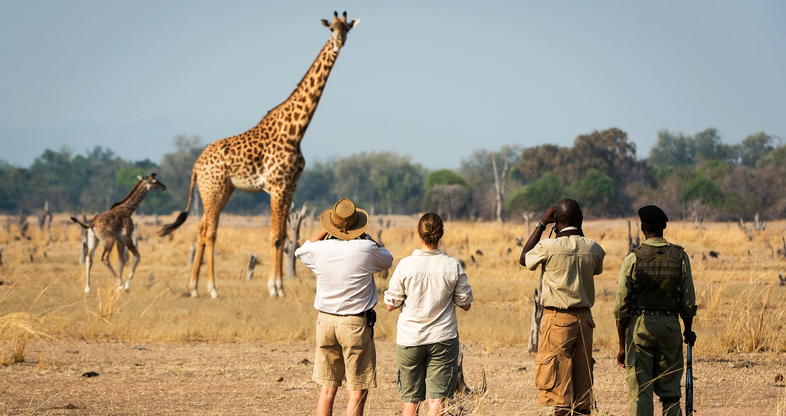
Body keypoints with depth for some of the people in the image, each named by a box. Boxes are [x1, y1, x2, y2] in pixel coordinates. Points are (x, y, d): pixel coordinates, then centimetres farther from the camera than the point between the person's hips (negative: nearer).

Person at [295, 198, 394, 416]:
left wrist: (324, 230, 22)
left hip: (325, 320, 4)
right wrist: (365, 236, 17)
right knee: (357, 390, 1)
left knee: (327, 388, 10)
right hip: (356, 324, -4)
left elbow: (301, 251, 21)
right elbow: (387, 259, 11)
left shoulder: (320, 249, -4)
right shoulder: (366, 249, -12)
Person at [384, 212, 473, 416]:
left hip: (410, 340, 0)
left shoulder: (405, 265, -10)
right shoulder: (452, 266, -7)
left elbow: (390, 304, -3)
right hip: (443, 339, 0)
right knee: (437, 399, -1)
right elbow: (465, 304, 1)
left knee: (410, 400, 11)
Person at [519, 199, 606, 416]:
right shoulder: (593, 248, 0)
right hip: (584, 319, 4)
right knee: (583, 388, 10)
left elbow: (524, 259, 8)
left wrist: (541, 224, 10)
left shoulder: (548, 247, -12)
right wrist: (579, 231, 23)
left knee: (560, 390, -3)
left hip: (557, 319, -4)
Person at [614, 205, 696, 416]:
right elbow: (688, 300, 4)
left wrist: (622, 345, 2)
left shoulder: (634, 258, -6)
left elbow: (622, 306, -5)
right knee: (670, 391, 9)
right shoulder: (680, 256, 0)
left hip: (639, 323, -2)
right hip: (670, 324, 2)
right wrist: (688, 330, 21)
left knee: (639, 392, 0)